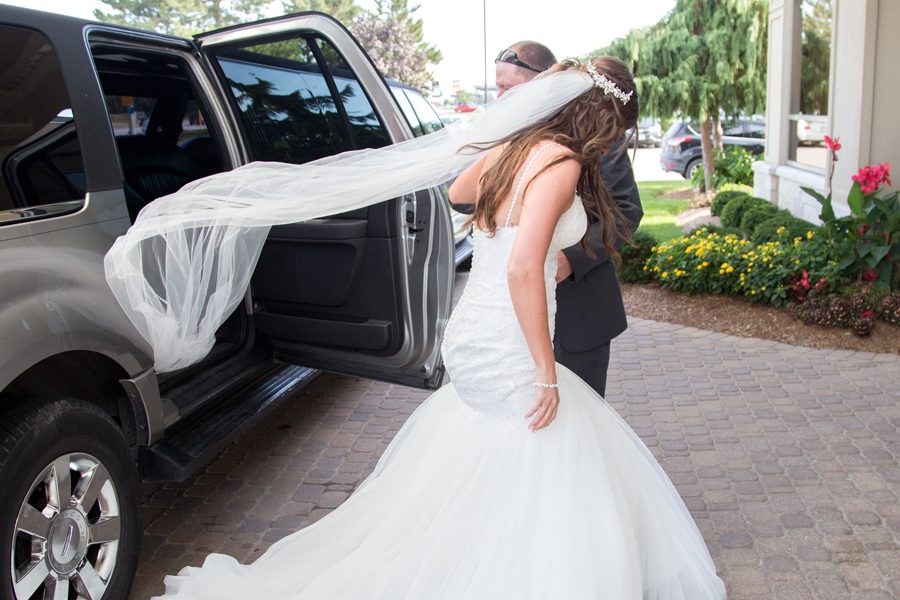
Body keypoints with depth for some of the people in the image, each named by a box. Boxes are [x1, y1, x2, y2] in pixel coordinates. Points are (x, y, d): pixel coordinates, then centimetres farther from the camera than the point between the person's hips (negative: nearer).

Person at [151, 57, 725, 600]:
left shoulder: (515, 147, 9)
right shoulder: (563, 161, -15)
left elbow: (458, 189, 31)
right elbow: (523, 269, -26)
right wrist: (545, 372, -18)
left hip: (470, 340, 9)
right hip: (509, 356, -9)